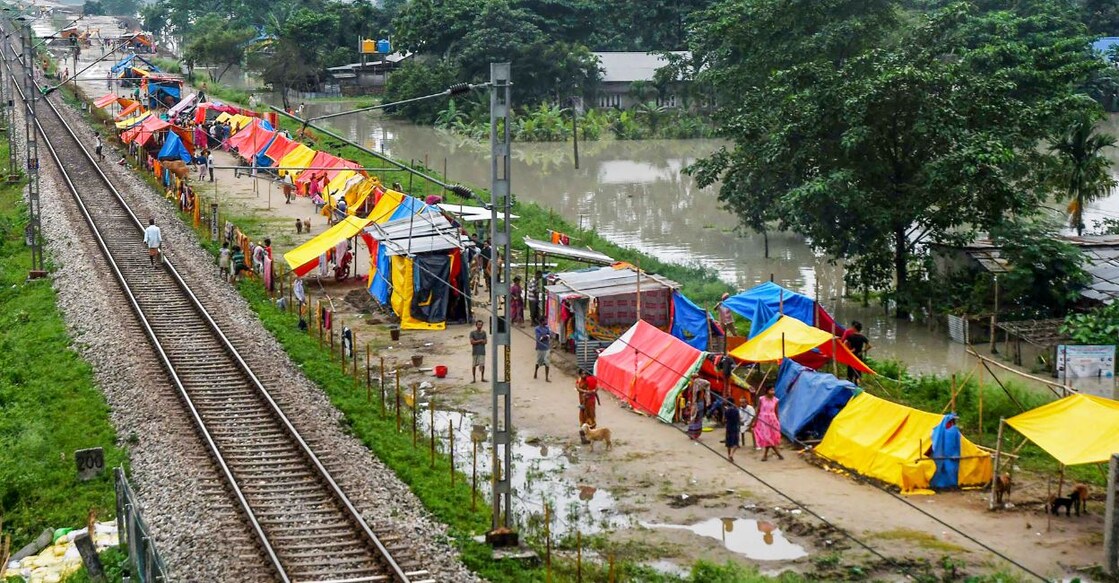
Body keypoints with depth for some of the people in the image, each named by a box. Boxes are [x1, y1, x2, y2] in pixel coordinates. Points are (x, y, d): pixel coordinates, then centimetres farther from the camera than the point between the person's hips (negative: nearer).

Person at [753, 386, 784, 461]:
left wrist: (778, 422, 7)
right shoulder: (761, 399, -7)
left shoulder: (775, 400, -1)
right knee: (767, 438, -5)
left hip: (772, 420, 2)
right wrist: (755, 421, -1)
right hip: (763, 420, -2)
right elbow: (758, 410, -1)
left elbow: (776, 412, 6)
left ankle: (765, 455, 15)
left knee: (769, 438, 3)